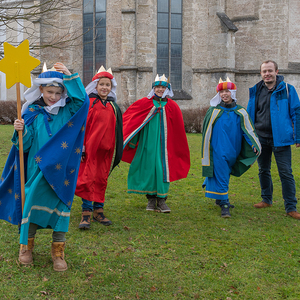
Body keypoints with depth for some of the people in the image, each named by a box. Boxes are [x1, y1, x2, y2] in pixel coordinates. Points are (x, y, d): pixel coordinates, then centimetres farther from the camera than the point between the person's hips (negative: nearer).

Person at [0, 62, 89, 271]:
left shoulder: (68, 110, 2)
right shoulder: (33, 112, 1)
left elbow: (83, 100, -18)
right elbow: (25, 144, 0)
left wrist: (70, 77, -19)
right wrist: (20, 131, -20)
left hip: (61, 170, 0)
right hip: (38, 169, 0)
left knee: (61, 207, 4)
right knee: (33, 204, 7)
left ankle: (58, 252, 17)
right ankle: (27, 246, 28)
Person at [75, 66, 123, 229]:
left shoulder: (113, 106, 12)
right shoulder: (89, 103, -3)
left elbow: (117, 130, 16)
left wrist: (117, 152, 15)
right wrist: (81, 147, -12)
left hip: (106, 149, 5)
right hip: (90, 147, -5)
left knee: (102, 179, 10)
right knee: (88, 179, -5)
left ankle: (98, 211, 19)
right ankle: (86, 213, 1)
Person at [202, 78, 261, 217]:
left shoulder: (240, 112, 4)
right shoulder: (213, 111, 0)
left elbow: (248, 130, 4)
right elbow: (206, 132, 6)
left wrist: (254, 145, -9)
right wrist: (207, 151, 6)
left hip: (233, 151, 3)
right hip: (218, 150, -3)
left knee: (225, 174, 15)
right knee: (221, 176, -7)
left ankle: (220, 199, 34)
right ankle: (224, 205, -5)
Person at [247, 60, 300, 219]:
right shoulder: (256, 91, 7)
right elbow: (250, 115, 13)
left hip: (280, 139, -4)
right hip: (261, 138, 4)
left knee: (286, 173, -3)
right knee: (263, 170, 15)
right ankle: (266, 199, 31)